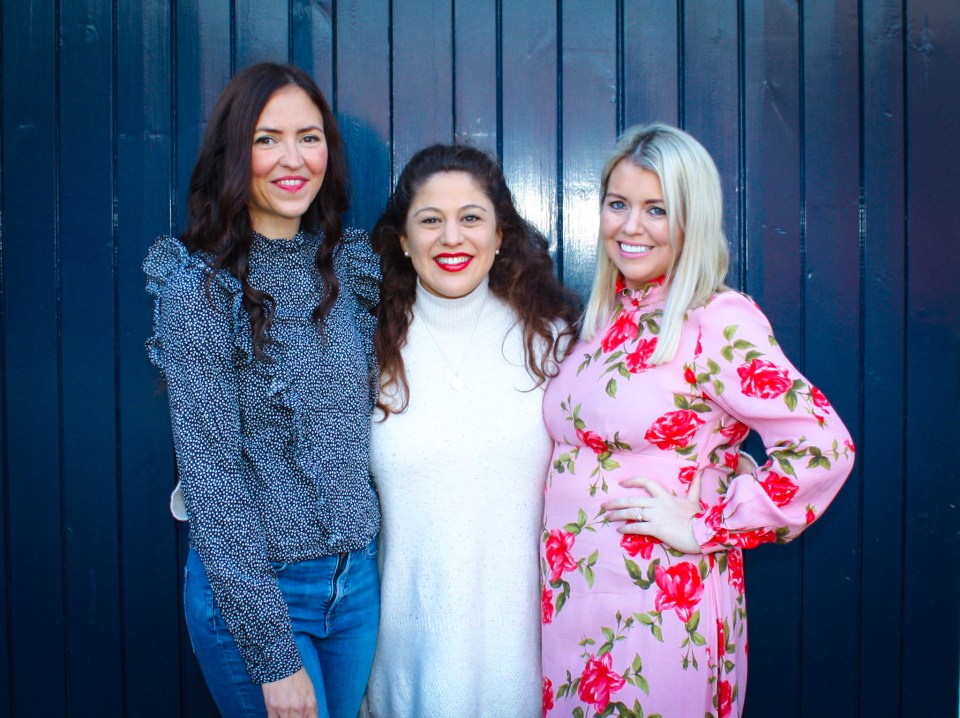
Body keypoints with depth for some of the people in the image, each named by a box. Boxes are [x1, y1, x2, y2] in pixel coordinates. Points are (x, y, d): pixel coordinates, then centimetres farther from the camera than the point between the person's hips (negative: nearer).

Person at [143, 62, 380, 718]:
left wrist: (366, 556, 3)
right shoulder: (198, 284, -14)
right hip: (249, 589, -5)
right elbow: (212, 476, -16)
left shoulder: (348, 263, 2)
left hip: (358, 580, 5)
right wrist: (274, 655, -17)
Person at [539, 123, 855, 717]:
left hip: (661, 614, -6)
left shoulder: (720, 322, -14)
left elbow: (822, 447, -22)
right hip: (569, 601, 7)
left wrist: (704, 527, -16)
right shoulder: (604, 319, 8)